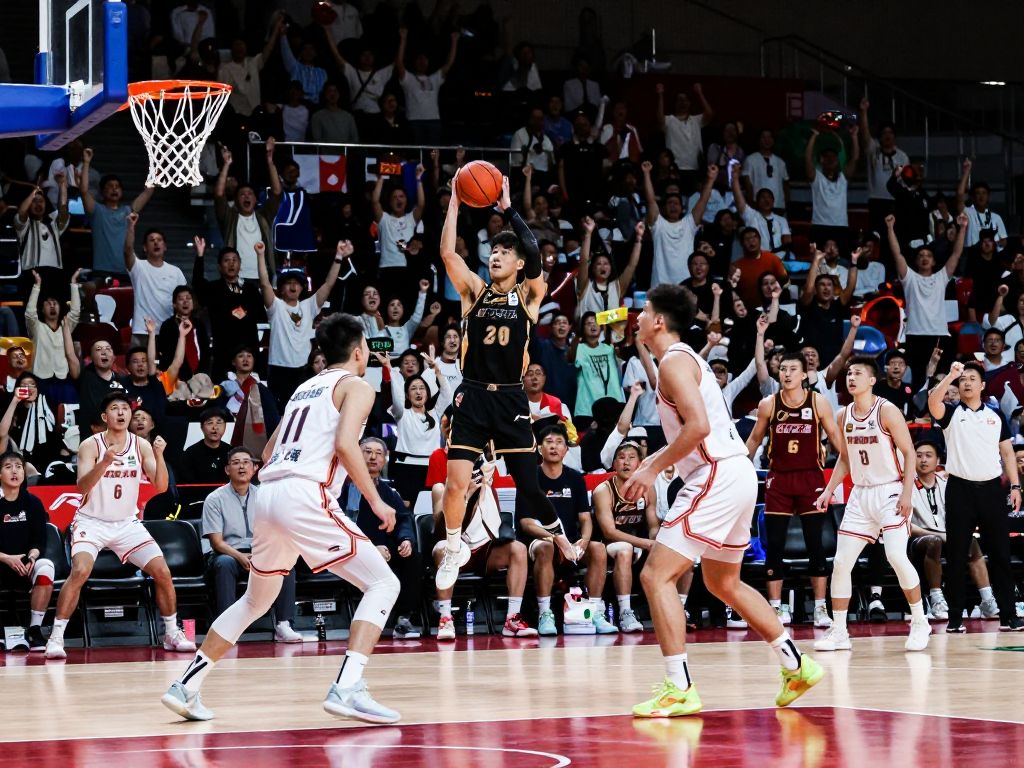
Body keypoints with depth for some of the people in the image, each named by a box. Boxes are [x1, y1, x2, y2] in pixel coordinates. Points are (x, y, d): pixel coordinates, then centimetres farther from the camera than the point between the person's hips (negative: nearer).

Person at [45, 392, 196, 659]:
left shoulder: (141, 446, -3)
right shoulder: (91, 445, -12)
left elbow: (161, 487, -9)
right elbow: (82, 487, -24)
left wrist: (159, 456, -26)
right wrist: (105, 462, -39)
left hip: (127, 523, 4)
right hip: (92, 522, -4)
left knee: (162, 572, -6)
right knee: (80, 571, -27)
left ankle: (172, 634, 11)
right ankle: (56, 637, -19)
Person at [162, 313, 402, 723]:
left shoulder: (305, 388, 27)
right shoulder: (357, 387, 5)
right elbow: (345, 444, -12)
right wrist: (375, 500, -6)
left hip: (268, 493, 8)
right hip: (307, 496, -8)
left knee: (256, 601, 25)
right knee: (383, 584, -2)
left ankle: (185, 686, 20)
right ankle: (347, 689, -19)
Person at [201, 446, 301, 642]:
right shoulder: (215, 499, 1)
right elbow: (216, 542, -6)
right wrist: (240, 556, -24)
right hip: (228, 553, -2)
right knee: (224, 564, -37)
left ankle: (283, 625, -28)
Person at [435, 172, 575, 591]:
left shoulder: (528, 296, 4)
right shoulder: (476, 291, 8)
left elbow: (535, 255, -13)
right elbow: (448, 253, -5)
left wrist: (507, 209, -13)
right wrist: (454, 201, -8)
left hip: (511, 400, -1)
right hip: (473, 396, 1)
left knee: (527, 484, 3)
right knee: (456, 482, -11)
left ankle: (560, 536, 29)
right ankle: (454, 549, 11)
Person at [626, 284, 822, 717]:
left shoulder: (674, 361, -11)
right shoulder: (684, 359, 20)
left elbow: (699, 426, -24)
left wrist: (653, 469, -18)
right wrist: (655, 461, 22)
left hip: (718, 478, -11)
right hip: (734, 475, 11)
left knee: (656, 575, -12)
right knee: (723, 583, 23)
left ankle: (680, 689, -17)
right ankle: (797, 666, 25)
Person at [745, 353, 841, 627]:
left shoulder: (818, 403, -2)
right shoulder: (768, 405, 1)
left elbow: (834, 436, 2)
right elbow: (754, 439, 11)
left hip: (811, 478, -1)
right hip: (778, 479, 1)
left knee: (816, 545, 0)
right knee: (774, 546, -1)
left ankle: (820, 607, 6)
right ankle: (776, 607, 5)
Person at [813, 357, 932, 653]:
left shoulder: (887, 411, -11)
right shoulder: (844, 416, 7)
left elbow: (909, 453, -11)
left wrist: (907, 493, -19)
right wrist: (828, 491, 7)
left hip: (890, 492, -6)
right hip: (860, 494, 6)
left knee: (897, 556, -20)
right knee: (841, 562, 0)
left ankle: (919, 622, -5)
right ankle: (838, 631, 9)